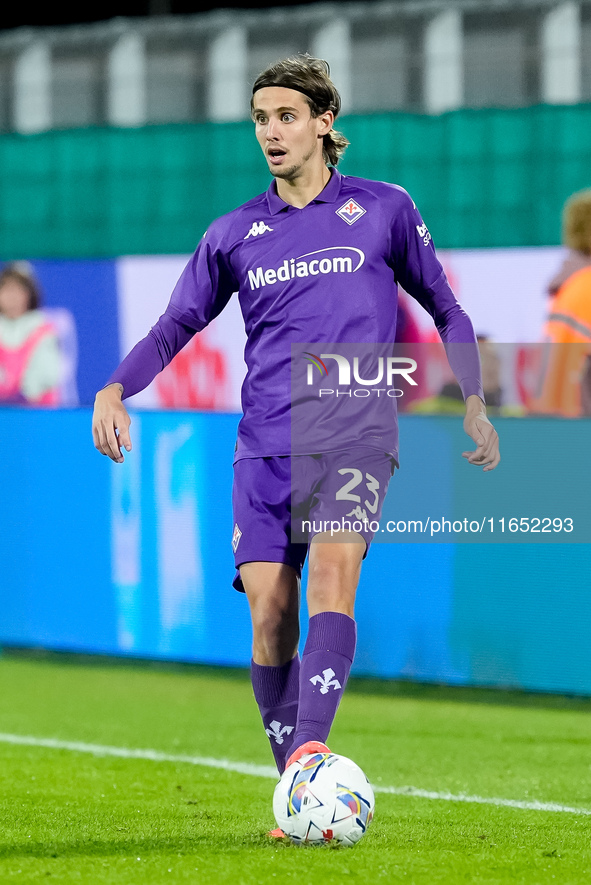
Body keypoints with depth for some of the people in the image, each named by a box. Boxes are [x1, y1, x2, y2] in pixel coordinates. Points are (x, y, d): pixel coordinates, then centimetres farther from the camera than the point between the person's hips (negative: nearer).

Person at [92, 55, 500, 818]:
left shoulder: (384, 210, 8)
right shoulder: (234, 234, 13)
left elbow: (444, 309, 17)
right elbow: (177, 324, 16)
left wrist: (474, 403, 10)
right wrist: (114, 390, -1)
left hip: (356, 436, -2)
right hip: (265, 445, 3)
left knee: (333, 572, -27)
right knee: (269, 618, -8)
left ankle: (310, 751, -38)